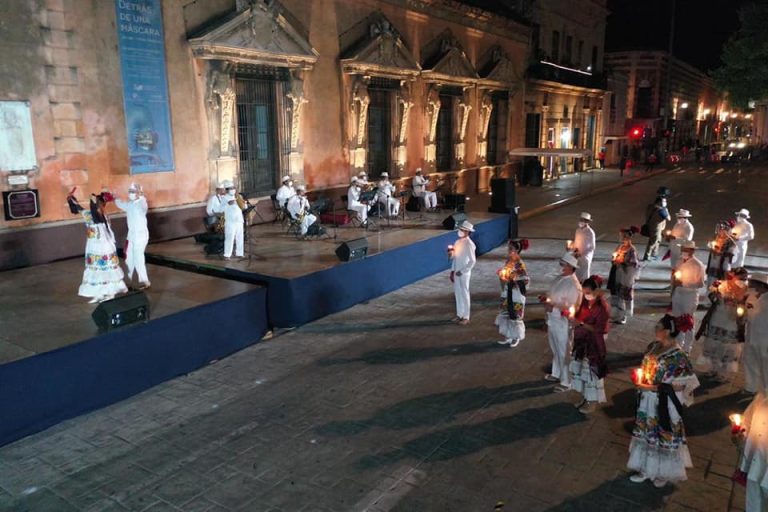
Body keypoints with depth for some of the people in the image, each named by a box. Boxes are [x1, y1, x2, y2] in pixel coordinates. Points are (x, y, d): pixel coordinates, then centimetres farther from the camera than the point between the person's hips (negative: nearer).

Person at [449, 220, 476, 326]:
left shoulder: (469, 244, -16)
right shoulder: (457, 242, 6)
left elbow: (472, 261, -17)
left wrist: (462, 271, -16)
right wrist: (452, 271, 2)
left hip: (464, 273, -7)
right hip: (456, 272, 7)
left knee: (464, 294, 2)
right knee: (458, 293, 14)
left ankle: (466, 317, 11)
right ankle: (459, 314, 26)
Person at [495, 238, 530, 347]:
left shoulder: (520, 264, -18)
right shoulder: (509, 261, 4)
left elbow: (525, 280, -18)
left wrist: (513, 279, -22)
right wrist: (501, 274, -4)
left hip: (516, 295, -7)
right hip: (507, 293, 7)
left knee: (515, 316, 5)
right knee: (506, 315, 12)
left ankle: (516, 338, 22)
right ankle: (509, 337, 25)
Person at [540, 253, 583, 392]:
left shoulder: (574, 285, -22)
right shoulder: (560, 278, 5)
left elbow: (571, 308, -23)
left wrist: (552, 306, -27)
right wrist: (546, 298, 3)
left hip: (562, 323, -8)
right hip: (552, 320, 9)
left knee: (564, 353, 4)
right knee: (555, 350, 24)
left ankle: (566, 382, 17)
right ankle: (556, 374, 41)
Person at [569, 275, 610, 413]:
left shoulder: (603, 307, -20)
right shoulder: (585, 301, -1)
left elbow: (599, 329, -21)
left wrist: (581, 324, -27)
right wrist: (573, 317, -9)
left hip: (594, 344, -7)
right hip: (582, 341, 7)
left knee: (591, 371, 6)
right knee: (581, 370, 17)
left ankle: (592, 402, 23)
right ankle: (586, 398, 34)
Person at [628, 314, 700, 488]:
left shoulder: (678, 356, -22)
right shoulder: (653, 347, 0)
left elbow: (680, 386, -20)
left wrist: (653, 388, -22)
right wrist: (639, 380, -2)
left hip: (664, 404, -7)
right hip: (647, 401, 7)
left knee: (664, 437, 11)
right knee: (646, 434, 17)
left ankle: (664, 472, 33)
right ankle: (646, 469, 34)